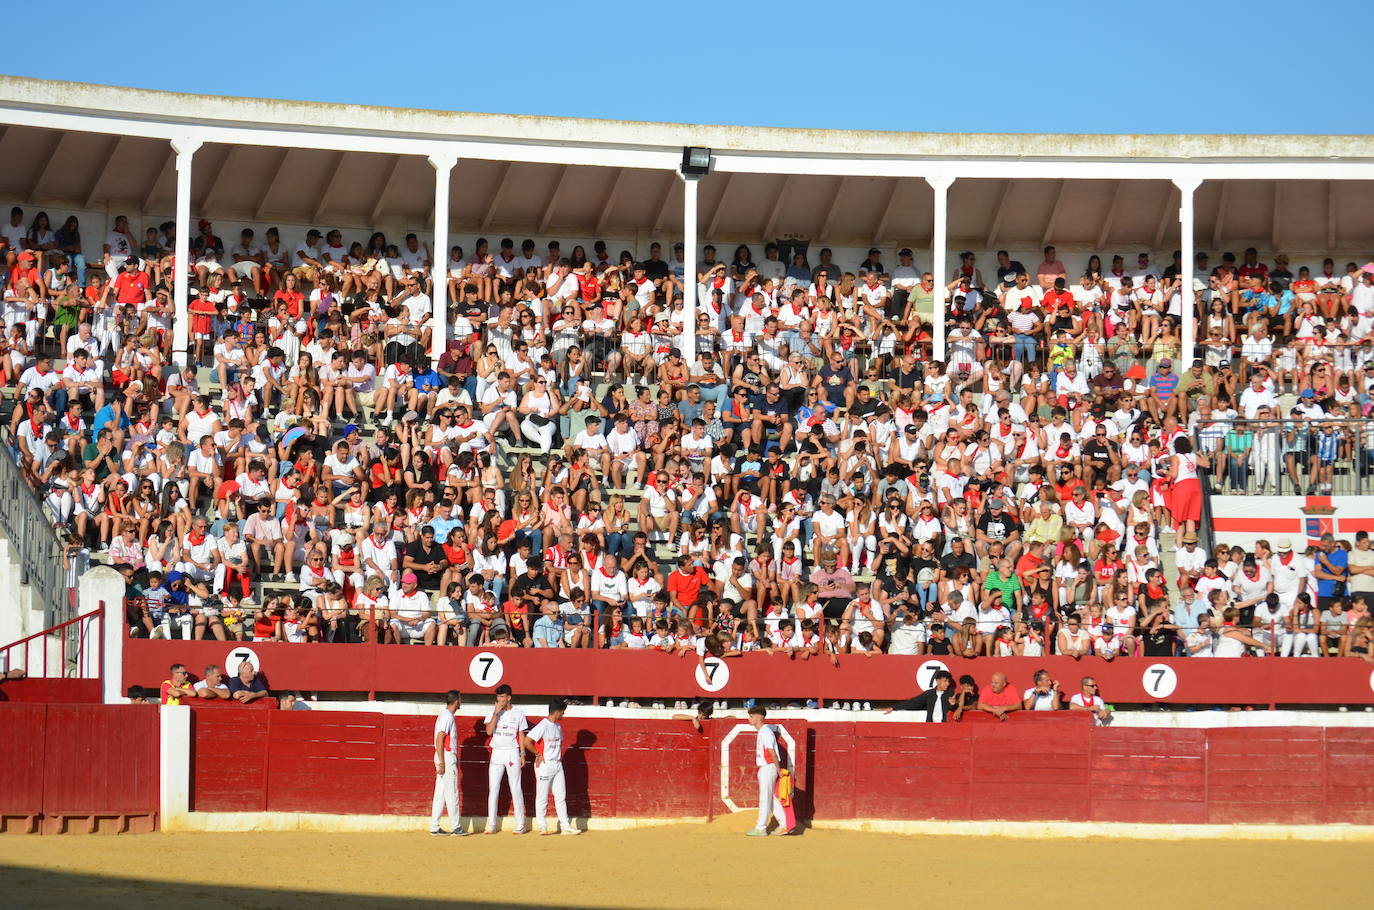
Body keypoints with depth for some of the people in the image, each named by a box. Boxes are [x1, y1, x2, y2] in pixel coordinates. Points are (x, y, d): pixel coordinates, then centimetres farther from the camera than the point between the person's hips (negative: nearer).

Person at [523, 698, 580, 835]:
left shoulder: (558, 726, 11)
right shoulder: (543, 726, -15)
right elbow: (526, 741, -22)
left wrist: (559, 756, 13)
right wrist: (538, 754, -12)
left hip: (557, 765, 8)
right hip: (544, 766, -8)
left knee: (561, 796, 7)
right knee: (542, 797, 0)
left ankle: (565, 826, 9)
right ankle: (541, 826, 7)